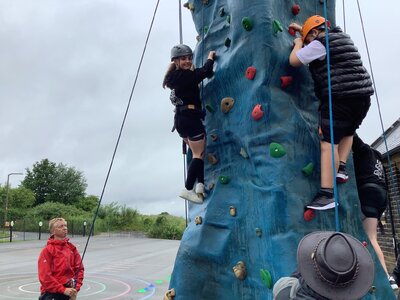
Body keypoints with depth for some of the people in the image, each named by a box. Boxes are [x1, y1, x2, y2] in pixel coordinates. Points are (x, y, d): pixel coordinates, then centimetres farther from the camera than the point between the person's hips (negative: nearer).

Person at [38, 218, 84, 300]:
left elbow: (79, 268, 7)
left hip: (68, 292, 5)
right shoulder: (47, 250, -9)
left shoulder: (72, 248, 6)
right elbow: (45, 277, -13)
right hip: (51, 293, -5)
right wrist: (63, 290, -16)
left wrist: (76, 287, -6)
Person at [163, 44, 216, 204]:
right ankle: (188, 189, -7)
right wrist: (210, 58, -1)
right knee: (199, 154, -5)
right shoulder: (184, 75, -11)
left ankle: (199, 186, 7)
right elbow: (205, 72, -17)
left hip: (181, 119, 10)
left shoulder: (176, 77, 17)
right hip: (189, 117, -10)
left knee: (197, 153, 14)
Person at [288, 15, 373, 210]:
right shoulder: (340, 36, 23)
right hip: (363, 94, 9)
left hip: (340, 98, -9)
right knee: (348, 132, 32)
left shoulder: (320, 44, -4)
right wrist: (303, 29, 48)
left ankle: (327, 194, -16)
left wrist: (298, 43, 16)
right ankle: (340, 168, 20)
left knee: (328, 143, -11)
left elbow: (294, 60, -1)